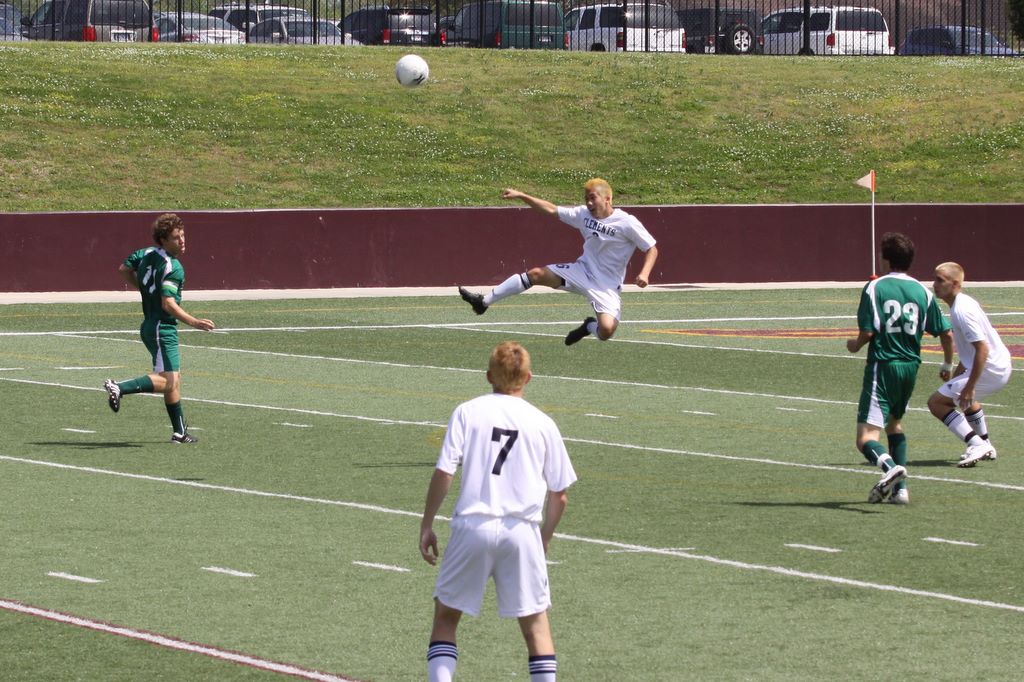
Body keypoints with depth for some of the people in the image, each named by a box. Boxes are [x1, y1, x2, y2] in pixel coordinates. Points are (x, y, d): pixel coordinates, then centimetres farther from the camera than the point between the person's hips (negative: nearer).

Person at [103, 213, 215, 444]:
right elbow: (168, 304, -26)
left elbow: (124, 269, 19)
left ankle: (179, 431, 17)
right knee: (167, 380, -16)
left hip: (152, 326, 10)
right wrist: (194, 322, -27)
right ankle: (119, 388, -21)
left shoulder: (147, 254, 6)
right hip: (161, 328, -10)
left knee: (175, 378, 14)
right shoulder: (173, 268, -20)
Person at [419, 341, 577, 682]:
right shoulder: (543, 423, 8)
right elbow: (559, 496, 9)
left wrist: (426, 525, 4)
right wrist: (544, 539, 23)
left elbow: (443, 473, -4)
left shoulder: (467, 412, 4)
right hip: (522, 530, 1)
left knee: (446, 615, 12)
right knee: (535, 622, 11)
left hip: (473, 525, -1)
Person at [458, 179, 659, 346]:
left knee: (606, 331, -27)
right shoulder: (584, 214, 0)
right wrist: (521, 196, 0)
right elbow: (552, 210, 6)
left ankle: (589, 327, 13)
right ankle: (484, 302, -2)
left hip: (607, 286, -4)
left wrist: (644, 273, -27)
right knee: (536, 274, -10)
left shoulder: (627, 223, -16)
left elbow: (652, 249, -10)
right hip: (583, 271, 4)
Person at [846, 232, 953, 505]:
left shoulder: (875, 288, -6)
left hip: (883, 366, -5)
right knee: (894, 422, 29)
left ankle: (890, 466, -40)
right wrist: (948, 365, 24)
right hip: (910, 367, 5)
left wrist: (855, 345, 10)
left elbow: (867, 332, -13)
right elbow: (945, 334, 7)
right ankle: (900, 488, 22)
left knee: (866, 438, -9)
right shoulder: (923, 292, 5)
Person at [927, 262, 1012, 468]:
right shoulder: (963, 303, 10)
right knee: (964, 398, 37)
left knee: (936, 402, -8)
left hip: (990, 371, -10)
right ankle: (985, 446, 43)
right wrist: (956, 375, 23)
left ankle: (976, 444, -15)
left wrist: (969, 387, -28)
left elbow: (982, 349, -28)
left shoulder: (962, 311, -22)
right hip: (1001, 366, 10)